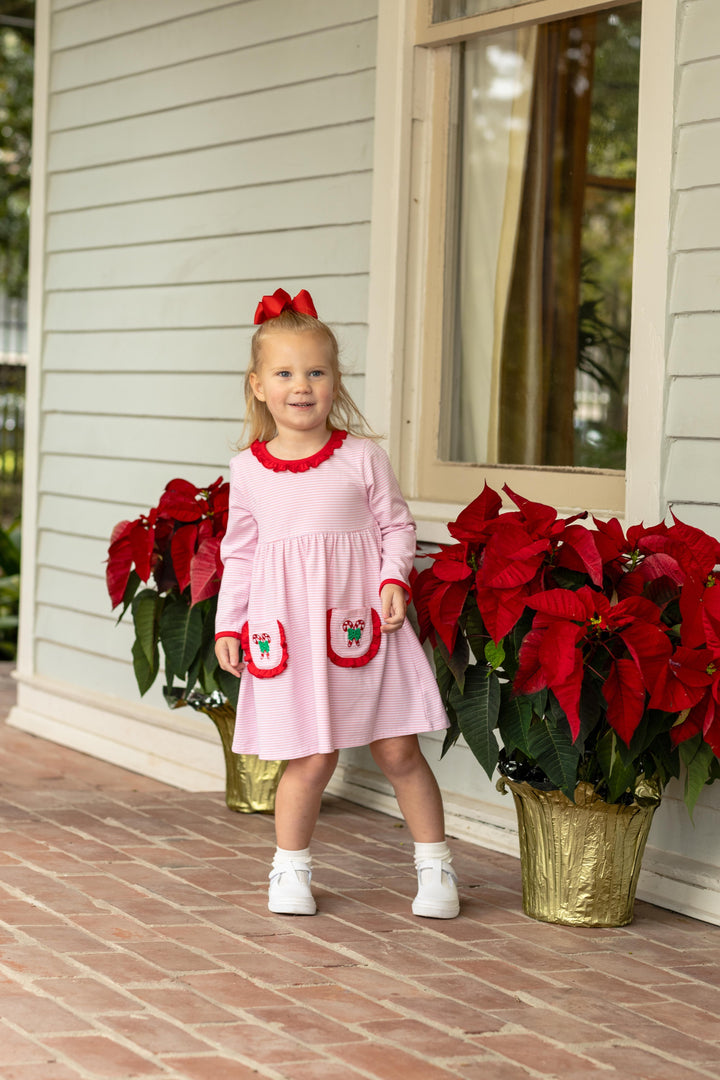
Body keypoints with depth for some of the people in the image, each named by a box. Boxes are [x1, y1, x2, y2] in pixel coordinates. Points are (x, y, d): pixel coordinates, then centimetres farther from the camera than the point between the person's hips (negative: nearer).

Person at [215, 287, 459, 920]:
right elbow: (240, 553, 13)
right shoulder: (248, 470, 5)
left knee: (398, 750, 2)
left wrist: (394, 580, -10)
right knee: (312, 758, -2)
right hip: (287, 627, 1)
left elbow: (396, 525, 7)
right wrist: (228, 626, 11)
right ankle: (290, 868, 18)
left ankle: (435, 867, 16)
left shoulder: (362, 457, 1)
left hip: (360, 623, 0)